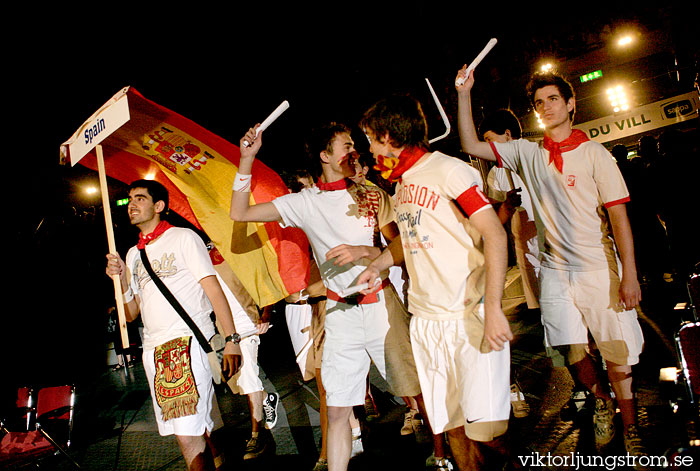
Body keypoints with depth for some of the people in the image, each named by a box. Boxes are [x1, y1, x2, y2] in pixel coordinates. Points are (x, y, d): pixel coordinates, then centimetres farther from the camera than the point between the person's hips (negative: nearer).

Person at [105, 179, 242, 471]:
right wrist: (123, 281, 0)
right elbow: (131, 314, 18)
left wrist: (230, 339, -14)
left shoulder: (183, 238, 1)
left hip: (189, 341, -6)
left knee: (188, 434, -14)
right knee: (196, 432, 8)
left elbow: (213, 289, -6)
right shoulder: (133, 255, 19)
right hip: (153, 349, 6)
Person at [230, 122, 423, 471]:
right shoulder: (304, 202, 5)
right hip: (339, 312, 0)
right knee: (337, 410, 3)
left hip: (381, 305, 0)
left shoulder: (373, 195, 4)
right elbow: (239, 213, 5)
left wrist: (362, 252, -17)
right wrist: (246, 159, -3)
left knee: (419, 390, 7)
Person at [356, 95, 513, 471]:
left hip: (470, 317, -7)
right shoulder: (401, 184, 17)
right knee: (452, 426, 11)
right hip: (425, 323, 7)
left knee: (484, 430, -7)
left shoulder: (448, 170, -7)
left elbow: (495, 236, -14)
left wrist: (493, 309, -21)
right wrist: (377, 265, 12)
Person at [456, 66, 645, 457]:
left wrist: (629, 275, -10)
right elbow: (472, 146, 2)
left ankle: (632, 431, 23)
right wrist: (465, 94, -5)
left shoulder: (595, 154, -4)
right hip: (555, 271, 3)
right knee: (572, 353, 7)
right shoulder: (527, 153, 5)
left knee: (618, 354, 3)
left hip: (598, 268, -2)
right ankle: (602, 400, 38)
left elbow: (619, 217, -6)